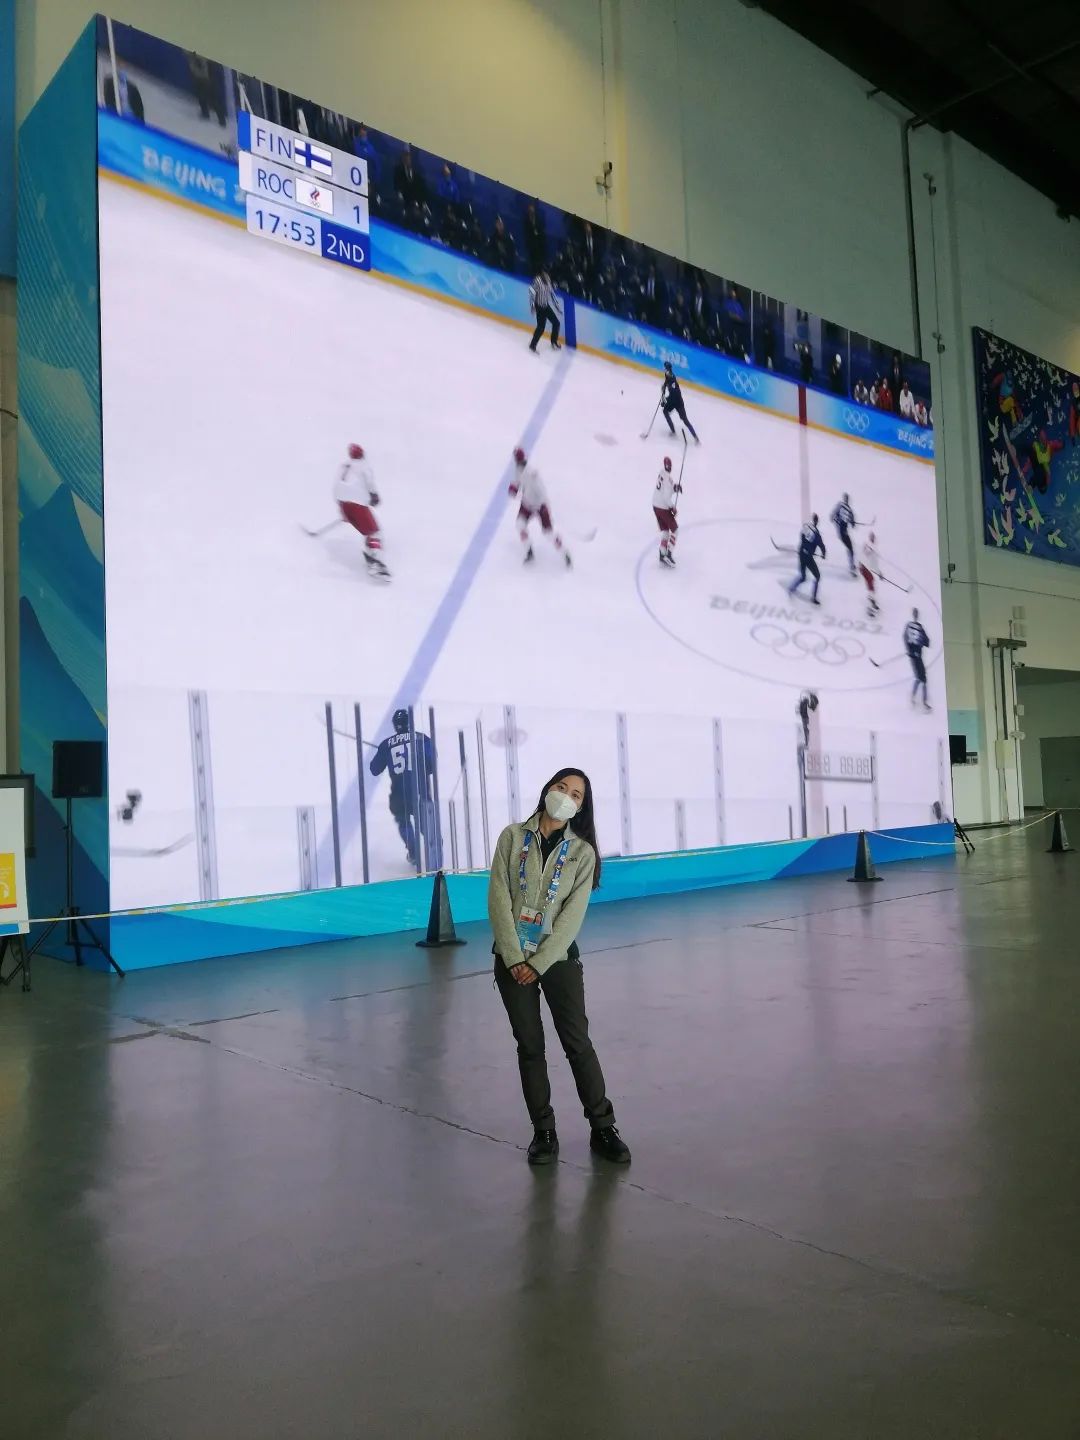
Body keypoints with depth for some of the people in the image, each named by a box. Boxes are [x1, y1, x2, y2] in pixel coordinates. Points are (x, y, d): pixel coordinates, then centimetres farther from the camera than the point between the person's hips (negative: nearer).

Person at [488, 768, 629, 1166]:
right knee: (530, 1046, 7)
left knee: (578, 1042, -1)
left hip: (557, 957, 0)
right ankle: (543, 1131, 17)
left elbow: (572, 915, -7)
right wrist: (514, 958, -13)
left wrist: (539, 963, -14)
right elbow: (498, 900, -7)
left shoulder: (582, 852, -1)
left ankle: (602, 1128, 10)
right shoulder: (513, 837, -1)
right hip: (512, 959, 1)